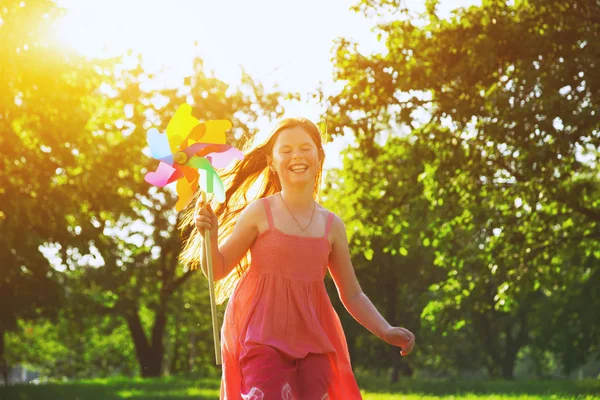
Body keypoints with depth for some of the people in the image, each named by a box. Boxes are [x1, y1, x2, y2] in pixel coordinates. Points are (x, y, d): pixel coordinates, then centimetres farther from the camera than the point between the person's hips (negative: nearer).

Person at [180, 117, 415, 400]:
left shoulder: (332, 225, 8)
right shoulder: (260, 213, -2)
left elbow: (352, 294, 14)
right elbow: (217, 270, 3)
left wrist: (386, 332, 2)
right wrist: (210, 236, -16)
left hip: (312, 337, 4)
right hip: (262, 334, -4)